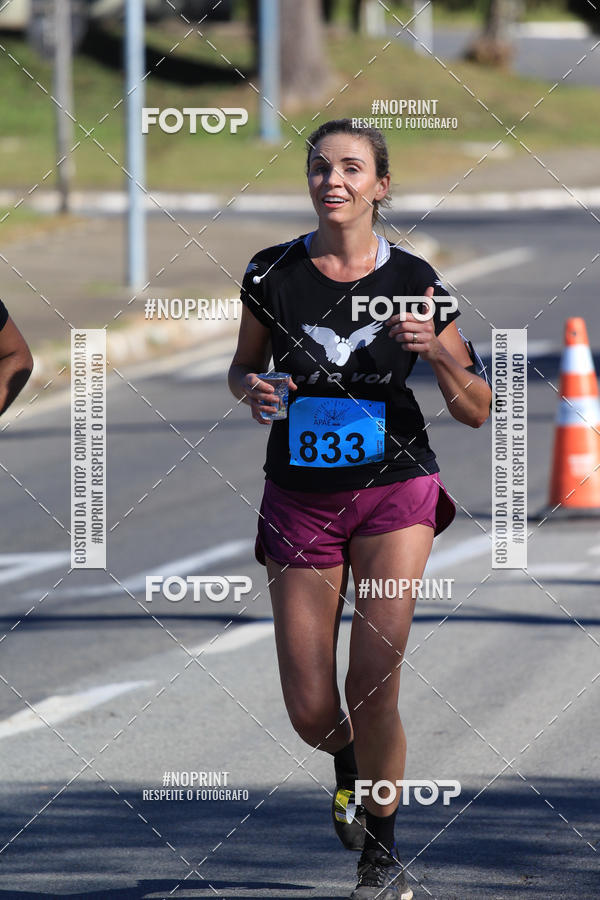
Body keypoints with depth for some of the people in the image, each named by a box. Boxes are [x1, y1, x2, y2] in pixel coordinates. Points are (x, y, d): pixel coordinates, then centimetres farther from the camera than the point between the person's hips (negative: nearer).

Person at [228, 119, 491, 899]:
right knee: (311, 713, 1)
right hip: (300, 501, 2)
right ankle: (350, 767, 39)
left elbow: (476, 411, 1)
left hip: (394, 491, -2)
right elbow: (242, 369, 13)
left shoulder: (414, 280, -5)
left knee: (373, 681, -17)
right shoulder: (274, 273, -3)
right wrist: (252, 389, -11)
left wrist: (439, 352, -18)